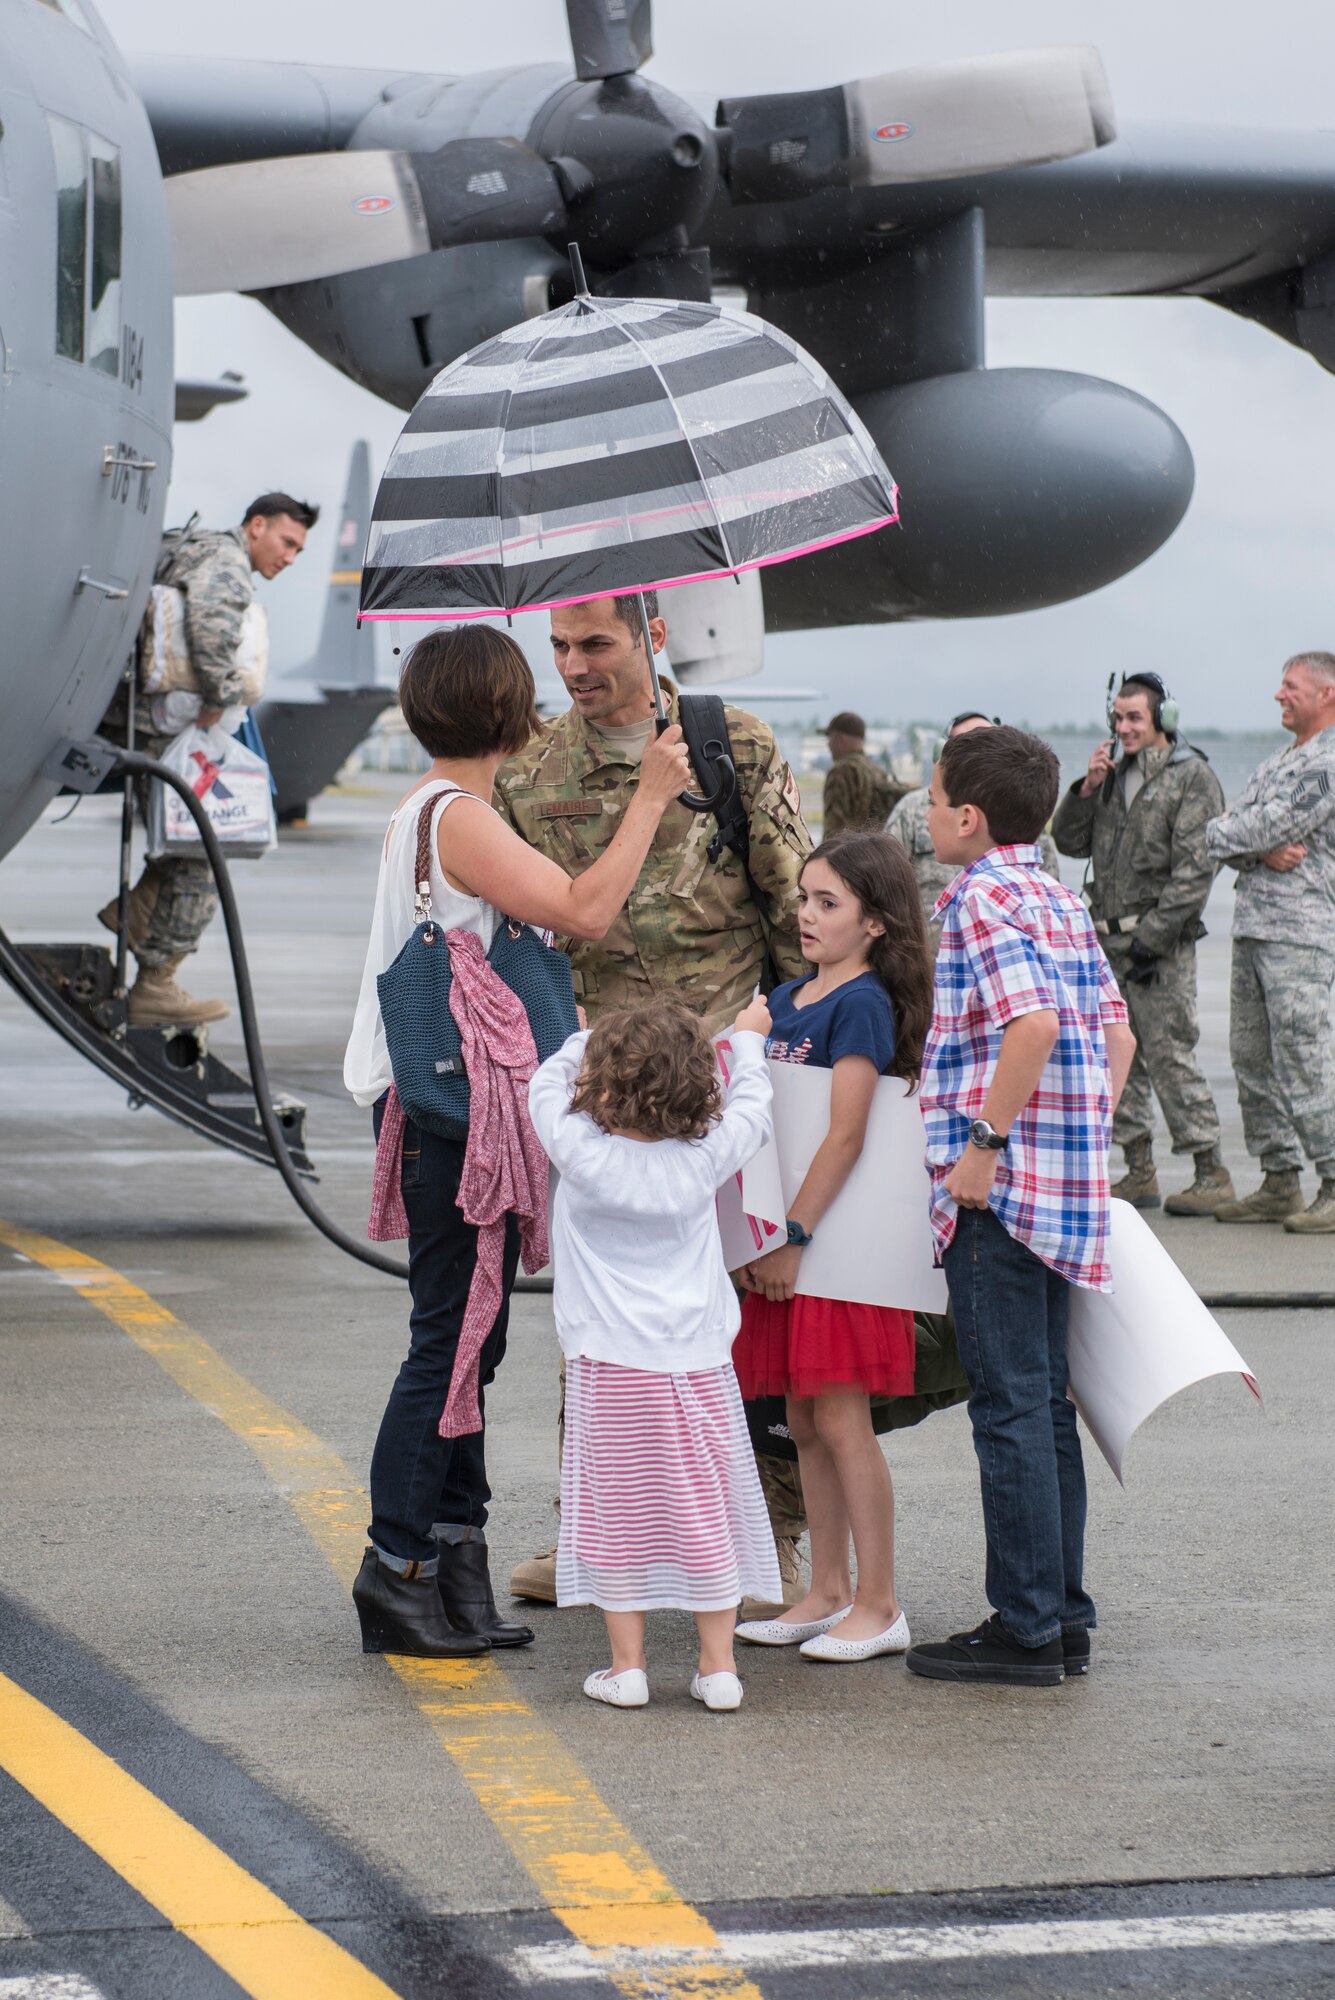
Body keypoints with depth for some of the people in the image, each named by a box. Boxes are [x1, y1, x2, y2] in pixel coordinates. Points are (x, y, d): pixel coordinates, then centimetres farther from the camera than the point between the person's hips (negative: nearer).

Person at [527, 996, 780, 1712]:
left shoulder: (579, 1152, -12)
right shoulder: (704, 1157, -7)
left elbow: (546, 1082, 6)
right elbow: (750, 1110, 13)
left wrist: (592, 1038, 23)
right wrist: (747, 1041, 29)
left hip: (610, 1368, -2)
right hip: (697, 1359, 2)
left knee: (616, 1511, 7)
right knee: (703, 1507, 9)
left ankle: (627, 1666, 10)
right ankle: (718, 1665, 13)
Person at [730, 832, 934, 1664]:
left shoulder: (862, 1004, -12)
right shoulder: (784, 1000, 12)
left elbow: (846, 1134, -18)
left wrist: (795, 1237, -19)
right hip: (788, 1236, 8)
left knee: (842, 1418, -5)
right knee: (805, 1422, 12)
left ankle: (880, 1607, 2)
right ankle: (829, 1594, 20)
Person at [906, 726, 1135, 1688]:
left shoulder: (983, 898, -11)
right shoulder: (1062, 899, 15)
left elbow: (1032, 1023, -26)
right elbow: (1117, 1036, 16)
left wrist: (985, 1142, -20)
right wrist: (1086, 1135, 17)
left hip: (1002, 1186, -9)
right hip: (1069, 1188, 9)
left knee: (1010, 1406, -4)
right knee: (1045, 1400, 14)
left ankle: (1025, 1628, 1)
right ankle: (1063, 1616, 19)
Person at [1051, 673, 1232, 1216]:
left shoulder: (1192, 778, -7)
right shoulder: (1114, 775, 15)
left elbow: (1195, 871, -13)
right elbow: (1071, 842, 15)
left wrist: (1152, 937, -16)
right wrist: (1085, 789, -1)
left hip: (1161, 942, -7)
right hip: (1108, 938, 7)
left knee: (1169, 1053, -10)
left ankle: (1211, 1172, -3)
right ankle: (1138, 1172, 15)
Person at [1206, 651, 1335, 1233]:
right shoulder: (1278, 762, 21)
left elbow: (1274, 825, -17)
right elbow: (1230, 834, 13)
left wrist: (1221, 834, 0)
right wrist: (1263, 851, -9)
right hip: (1252, 925, 10)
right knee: (1252, 1057, 9)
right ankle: (1280, 1183, 15)